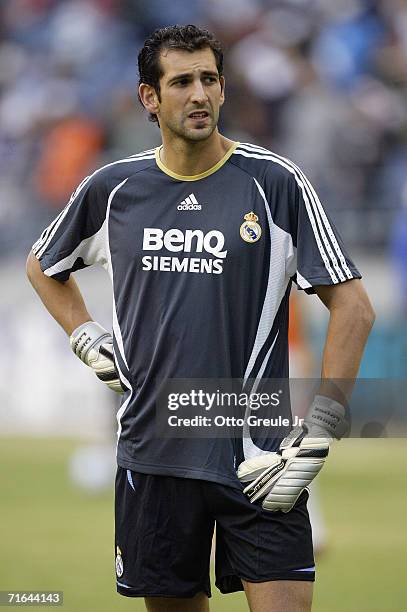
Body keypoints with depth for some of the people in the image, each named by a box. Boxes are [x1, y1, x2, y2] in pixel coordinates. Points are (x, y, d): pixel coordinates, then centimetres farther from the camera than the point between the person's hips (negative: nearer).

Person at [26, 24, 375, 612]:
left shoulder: (276, 183, -5)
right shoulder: (113, 189, 5)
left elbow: (353, 307, -5)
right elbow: (44, 265, 26)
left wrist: (318, 435, -10)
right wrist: (87, 339, 11)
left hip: (258, 456, -3)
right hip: (151, 450, 3)